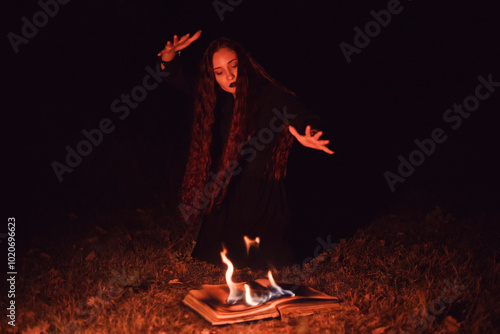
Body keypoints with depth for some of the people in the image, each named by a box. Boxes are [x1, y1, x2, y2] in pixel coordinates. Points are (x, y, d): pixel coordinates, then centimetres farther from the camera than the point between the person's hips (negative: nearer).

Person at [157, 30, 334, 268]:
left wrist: (308, 133, -54)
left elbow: (303, 118, -29)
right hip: (226, 200, 5)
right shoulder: (217, 100, 3)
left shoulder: (270, 96, -13)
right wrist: (169, 56, -7)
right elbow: (178, 81, 15)